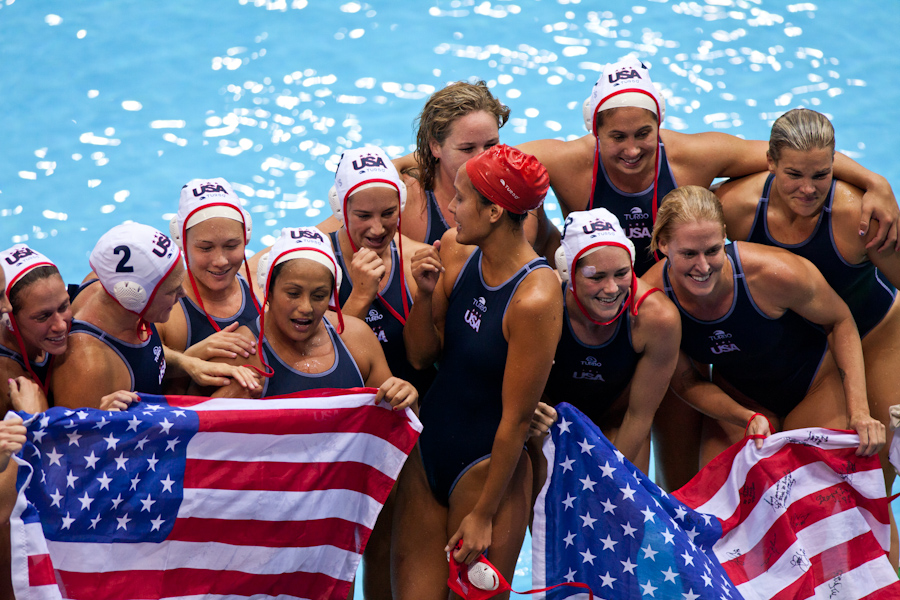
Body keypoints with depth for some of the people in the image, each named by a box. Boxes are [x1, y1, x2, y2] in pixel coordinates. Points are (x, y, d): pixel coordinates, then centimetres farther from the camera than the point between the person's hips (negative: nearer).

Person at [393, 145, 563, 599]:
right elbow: (420, 355, 5)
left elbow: (516, 417, -18)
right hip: (428, 451, 6)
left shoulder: (535, 298, -23)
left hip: (489, 468, -6)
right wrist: (426, 292, -14)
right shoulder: (456, 251, -2)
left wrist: (483, 514, -12)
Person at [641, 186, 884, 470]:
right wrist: (748, 419, -28)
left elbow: (841, 321, -15)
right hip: (738, 398, 2)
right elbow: (686, 383, -11)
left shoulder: (774, 273, -35)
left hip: (814, 387, -2)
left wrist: (859, 410, -23)